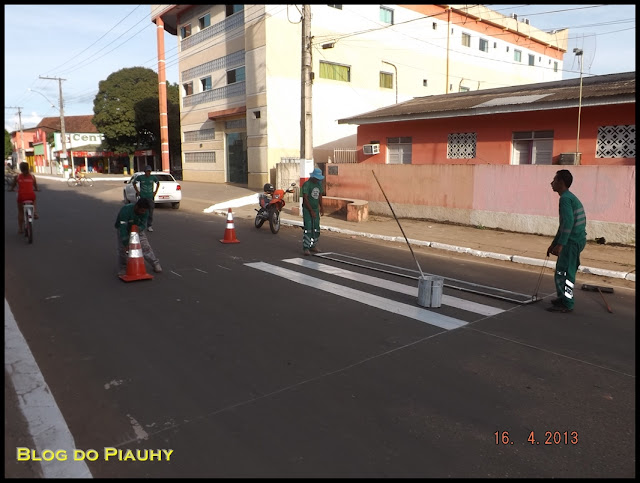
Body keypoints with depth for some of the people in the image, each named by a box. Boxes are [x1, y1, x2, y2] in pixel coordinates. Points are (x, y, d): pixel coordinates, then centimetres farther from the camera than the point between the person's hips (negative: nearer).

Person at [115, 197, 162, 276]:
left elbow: (143, 225, -17)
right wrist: (125, 243, -41)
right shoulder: (126, 210, -38)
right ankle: (122, 269, 3)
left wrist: (139, 228, -42)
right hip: (124, 228, -3)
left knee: (145, 246, -6)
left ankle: (156, 264, 4)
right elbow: (123, 228, -39)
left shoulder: (145, 212, -23)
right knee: (122, 249, -13)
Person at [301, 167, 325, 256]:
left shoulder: (319, 184, 6)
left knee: (316, 228, 7)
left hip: (316, 209, 7)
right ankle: (306, 248, -9)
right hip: (307, 209, -7)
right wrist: (311, 211, -20)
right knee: (307, 228, -11)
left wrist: (321, 207, 2)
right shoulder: (306, 184, -16)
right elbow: (305, 199, -18)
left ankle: (313, 246, 17)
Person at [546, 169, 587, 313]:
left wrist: (560, 244, -25)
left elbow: (569, 222, -25)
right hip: (577, 240, 10)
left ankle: (567, 304, 2)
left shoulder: (565, 198, -13)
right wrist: (553, 244, 26)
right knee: (561, 270, 18)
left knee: (564, 272, -5)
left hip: (573, 241, -10)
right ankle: (563, 298, 29)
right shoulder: (570, 197, 19)